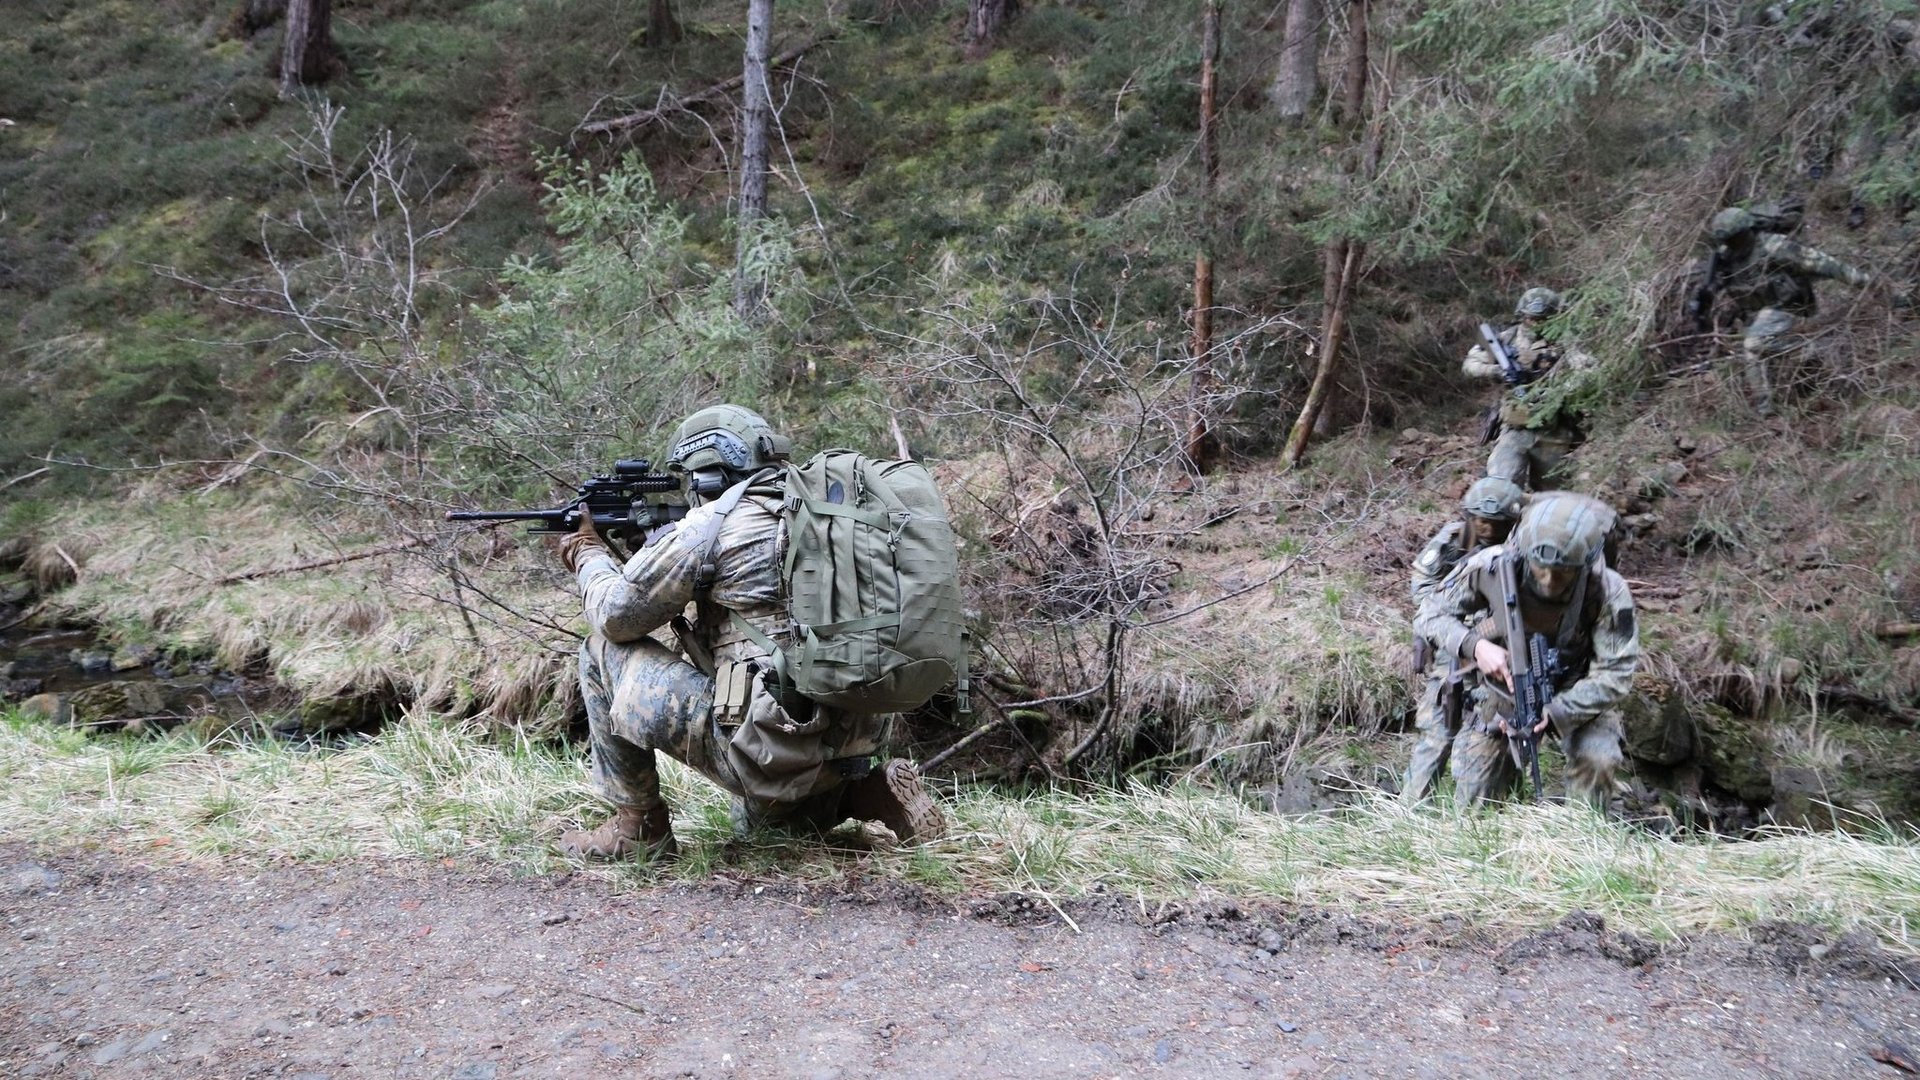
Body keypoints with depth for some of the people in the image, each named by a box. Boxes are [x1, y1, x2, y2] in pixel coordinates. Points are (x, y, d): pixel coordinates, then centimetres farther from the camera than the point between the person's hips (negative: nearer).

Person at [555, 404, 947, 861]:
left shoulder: (713, 523, -8)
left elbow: (616, 616, 0)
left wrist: (589, 556, 20)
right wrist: (663, 549, 25)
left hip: (770, 750, -8)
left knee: (604, 652, 6)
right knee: (759, 819, 39)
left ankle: (639, 826, 12)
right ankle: (873, 792, 13)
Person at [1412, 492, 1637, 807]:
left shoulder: (1607, 591, -28)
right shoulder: (1491, 566, -27)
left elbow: (1615, 674, -22)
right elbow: (1431, 614, -15)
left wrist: (1554, 713, -34)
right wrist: (1474, 646, -34)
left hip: (1576, 695, -1)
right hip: (1503, 692, 1)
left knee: (1598, 759, -29)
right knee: (1472, 805, 0)